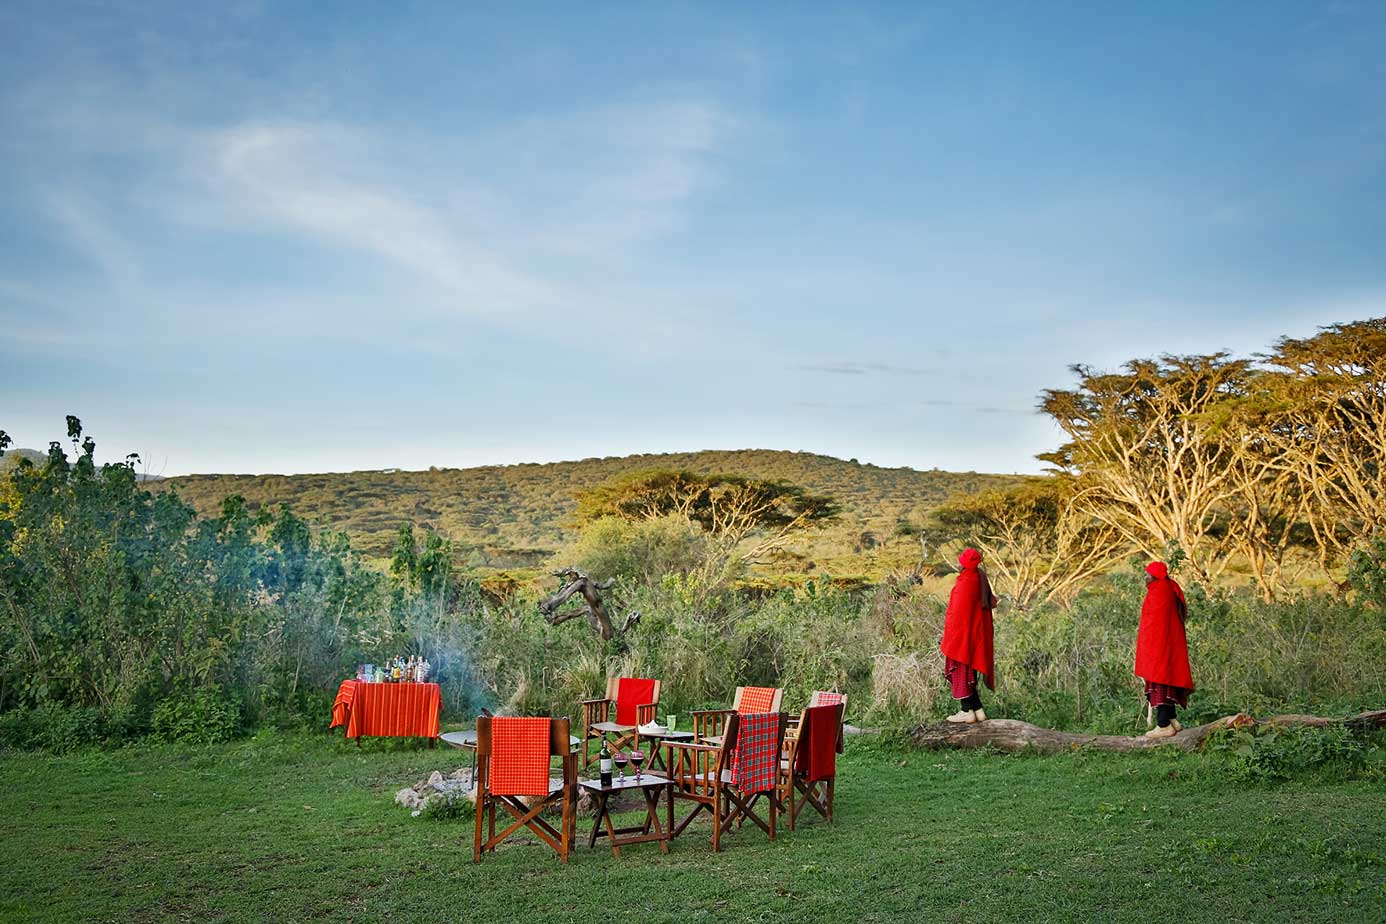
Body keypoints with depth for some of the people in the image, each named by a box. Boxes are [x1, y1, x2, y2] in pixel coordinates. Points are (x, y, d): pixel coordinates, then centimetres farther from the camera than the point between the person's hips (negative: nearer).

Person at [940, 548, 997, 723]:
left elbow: (958, 611, -18)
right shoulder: (981, 579, 8)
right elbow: (991, 602, 12)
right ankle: (978, 710, 15)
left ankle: (967, 711, 1)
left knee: (960, 671, -1)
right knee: (969, 672, 15)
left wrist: (948, 637, -12)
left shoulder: (966, 581, -18)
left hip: (962, 634, -9)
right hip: (977, 635, 9)